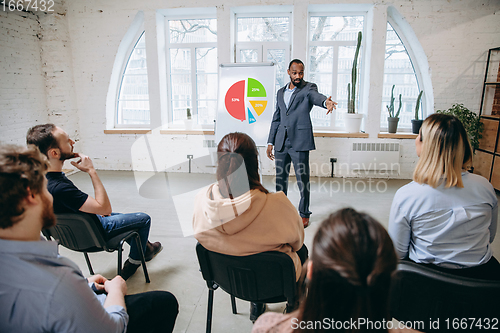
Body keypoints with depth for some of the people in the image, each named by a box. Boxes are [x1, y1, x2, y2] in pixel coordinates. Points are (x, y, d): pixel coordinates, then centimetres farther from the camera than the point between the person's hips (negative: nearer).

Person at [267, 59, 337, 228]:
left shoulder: (308, 88, 1)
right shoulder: (281, 92, 16)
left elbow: (315, 96, -24)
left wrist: (326, 101, -48)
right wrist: (270, 142, 14)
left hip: (300, 141, -5)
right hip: (281, 142, 5)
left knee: (303, 179, 1)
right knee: (280, 178, 13)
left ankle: (304, 214, 17)